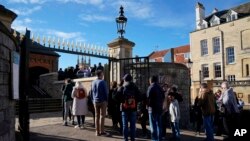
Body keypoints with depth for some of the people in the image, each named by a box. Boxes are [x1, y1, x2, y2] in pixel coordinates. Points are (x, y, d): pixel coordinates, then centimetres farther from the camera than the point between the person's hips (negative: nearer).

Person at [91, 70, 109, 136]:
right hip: (102, 101, -6)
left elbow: (92, 92, 13)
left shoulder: (93, 82, 9)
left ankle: (97, 131, 13)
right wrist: (106, 100, -1)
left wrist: (93, 100, 16)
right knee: (102, 116, -1)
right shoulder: (102, 82, -11)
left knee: (97, 116, 9)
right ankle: (102, 131, 1)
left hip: (95, 101, 6)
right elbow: (106, 92, -10)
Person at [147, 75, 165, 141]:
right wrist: (160, 105, 14)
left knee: (153, 125, -2)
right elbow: (163, 97, 12)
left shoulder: (151, 87, -11)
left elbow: (148, 98, -16)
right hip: (159, 108, 7)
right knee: (159, 125, 15)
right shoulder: (160, 88, 11)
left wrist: (148, 106, -1)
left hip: (152, 109, -7)